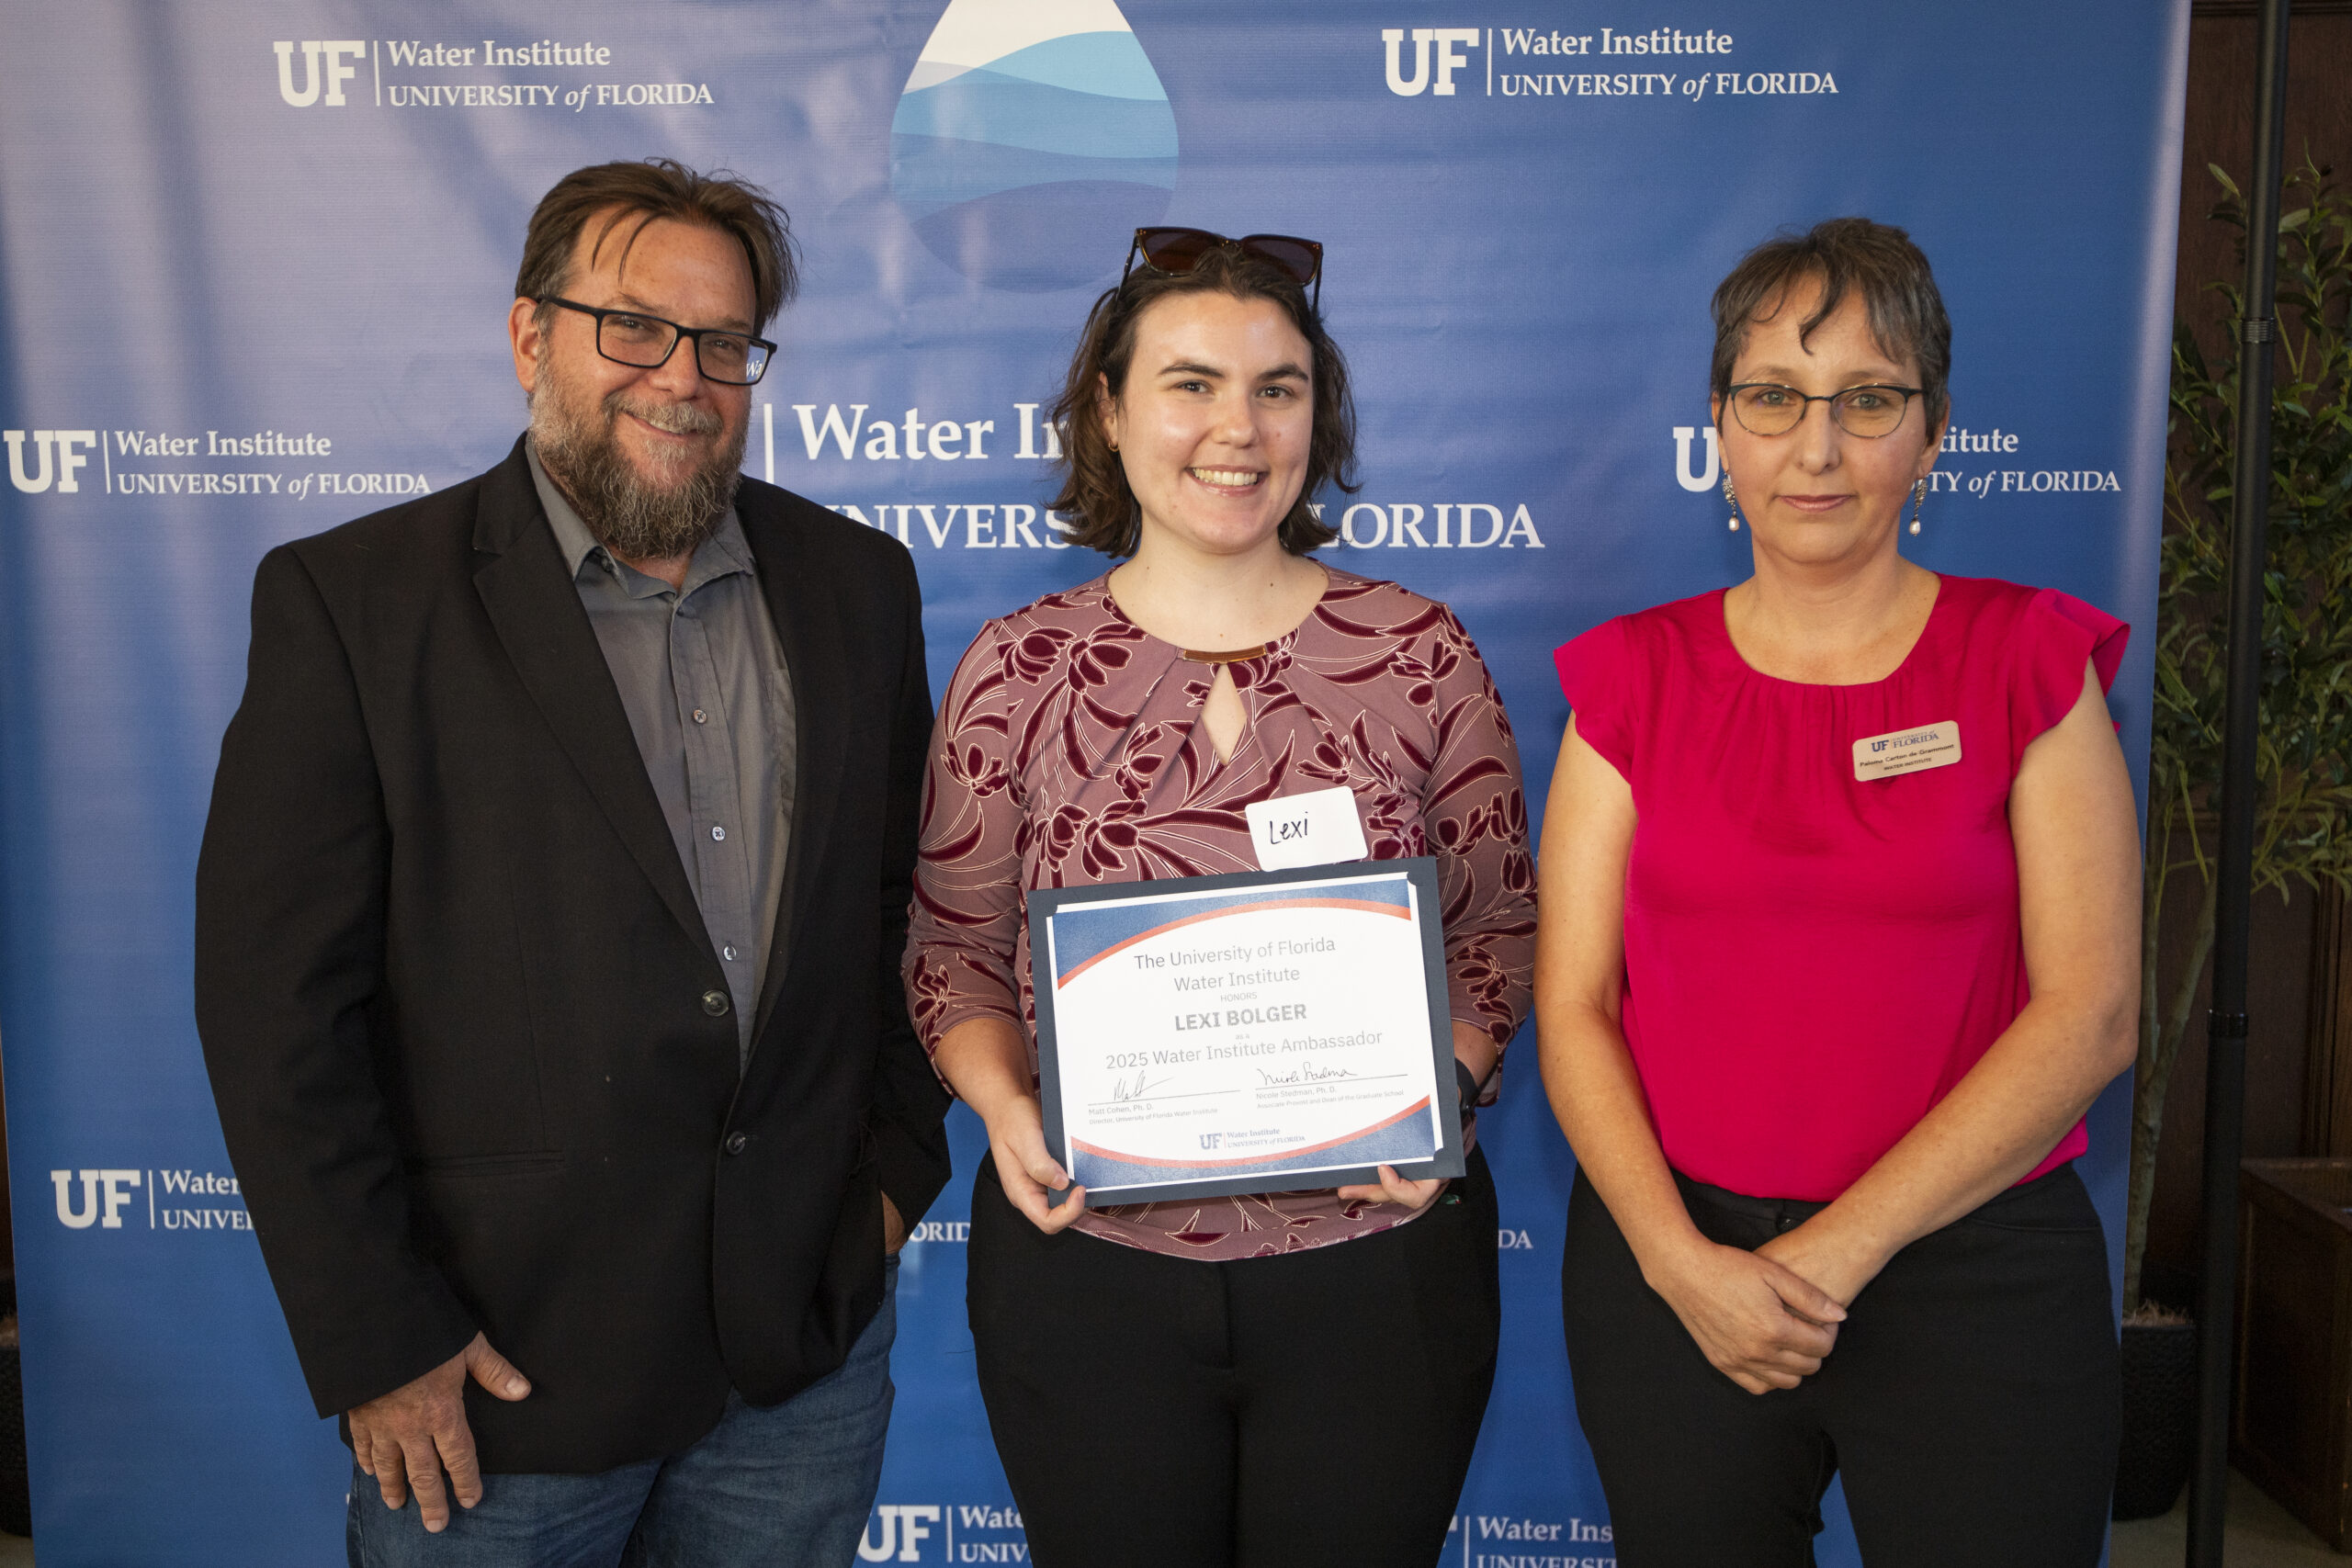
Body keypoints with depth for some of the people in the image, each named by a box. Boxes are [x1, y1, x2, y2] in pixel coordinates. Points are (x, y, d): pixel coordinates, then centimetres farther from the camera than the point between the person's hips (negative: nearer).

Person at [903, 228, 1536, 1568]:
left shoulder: (1421, 653, -2)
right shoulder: (1017, 670, -2)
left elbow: (1500, 926, 4)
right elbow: (958, 948, 4)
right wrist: (1004, 1104, -13)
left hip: (1377, 1250, 1)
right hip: (1088, 1255, 0)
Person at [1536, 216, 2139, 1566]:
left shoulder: (2029, 661, -1)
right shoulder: (1635, 679, 2)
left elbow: (2091, 1012, -8)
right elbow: (1572, 1006, -1)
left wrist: (1836, 1252, -14)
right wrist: (1681, 1258, -14)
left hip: (1976, 1271, -1)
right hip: (1668, 1273, 2)